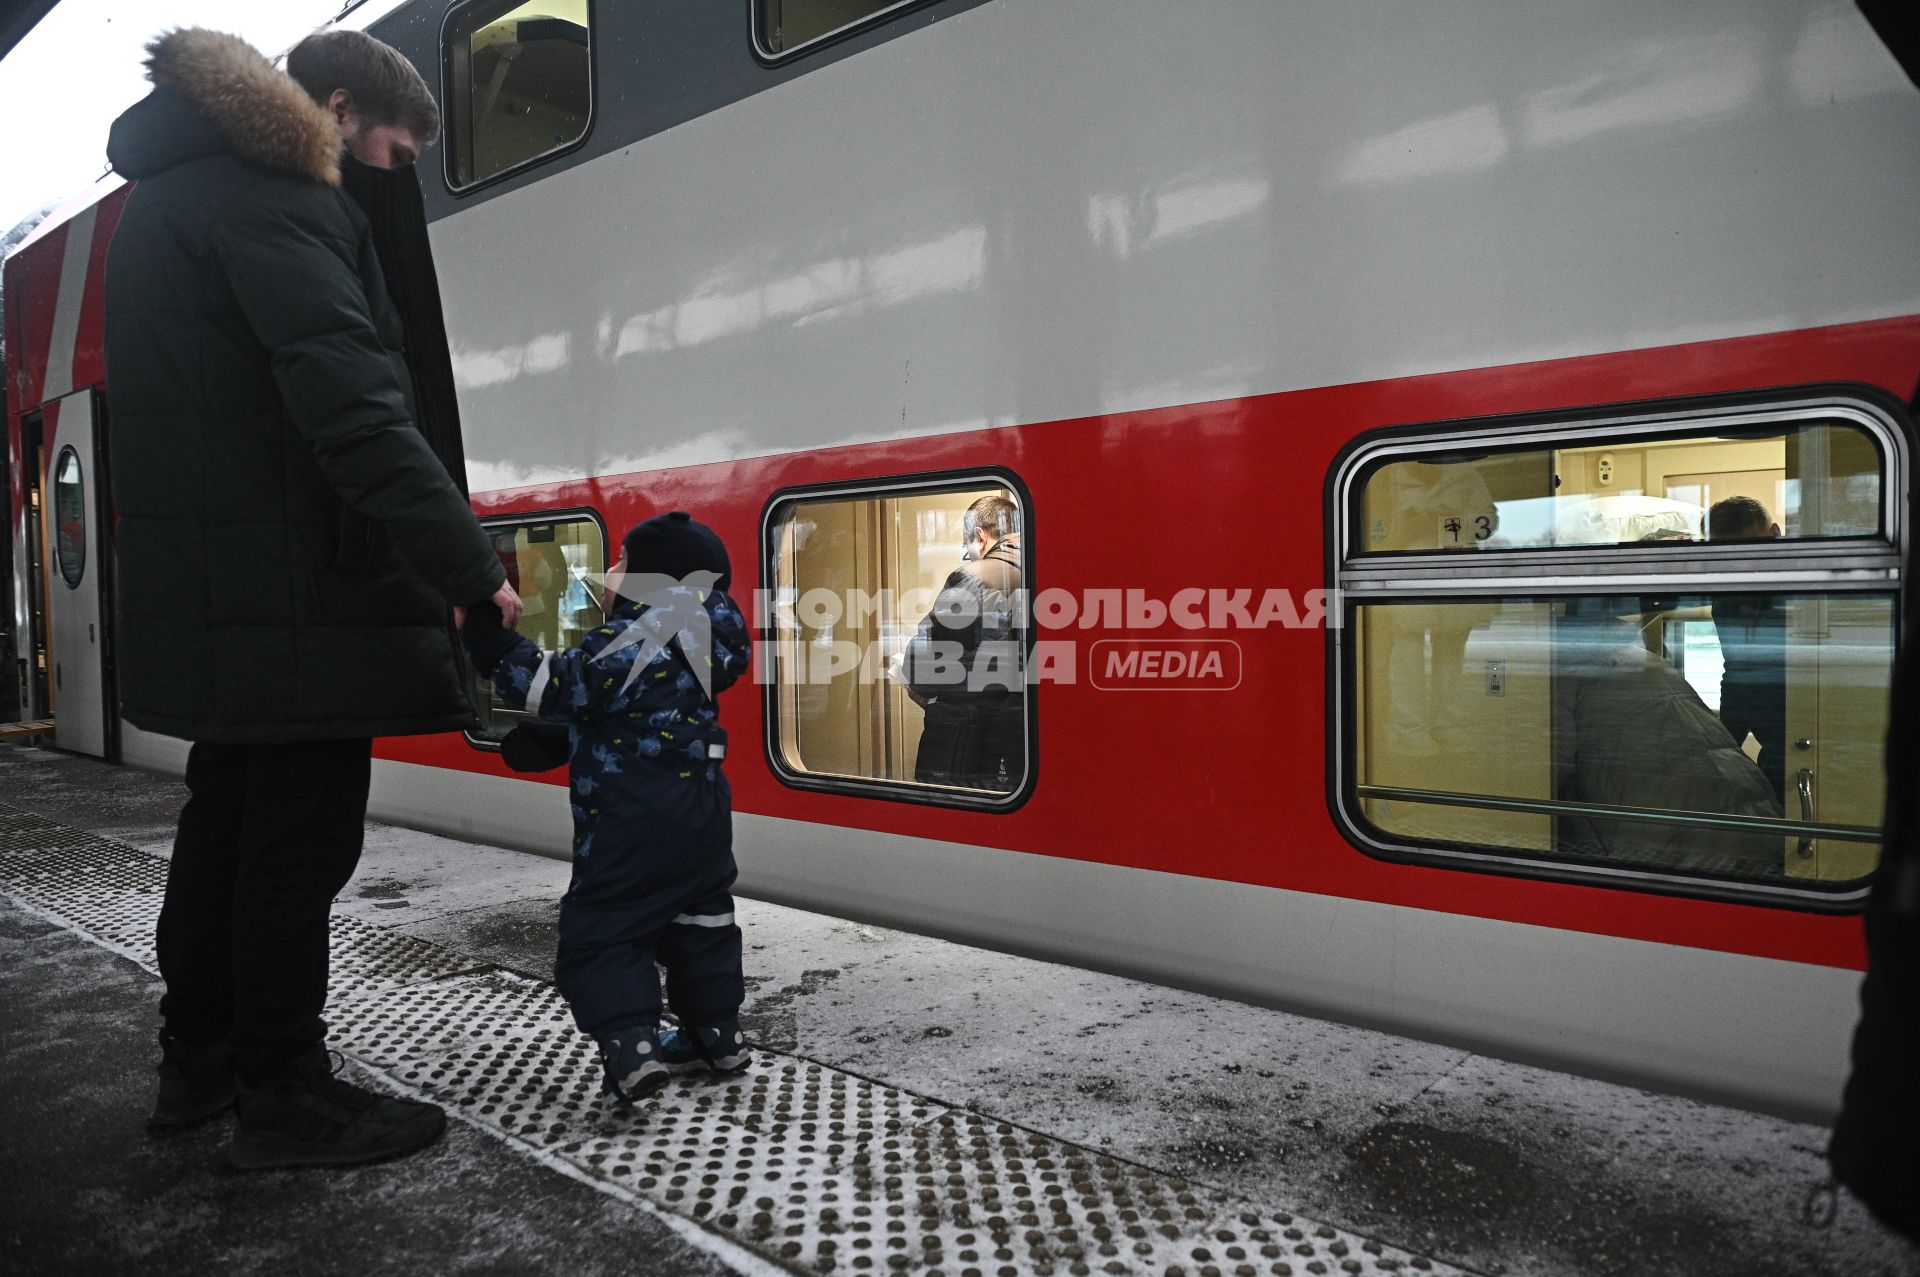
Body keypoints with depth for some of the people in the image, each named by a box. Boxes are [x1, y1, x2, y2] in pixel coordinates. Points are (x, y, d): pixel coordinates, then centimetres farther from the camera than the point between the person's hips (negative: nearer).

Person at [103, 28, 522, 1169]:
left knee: (227, 818, 18)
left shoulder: (172, 191, 21)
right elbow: (352, 406, -24)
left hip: (208, 585, 10)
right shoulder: (273, 200, -11)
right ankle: (285, 1098, 9)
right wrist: (470, 566, -27)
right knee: (301, 839, -2)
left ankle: (201, 1064, 30)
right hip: (294, 587, -10)